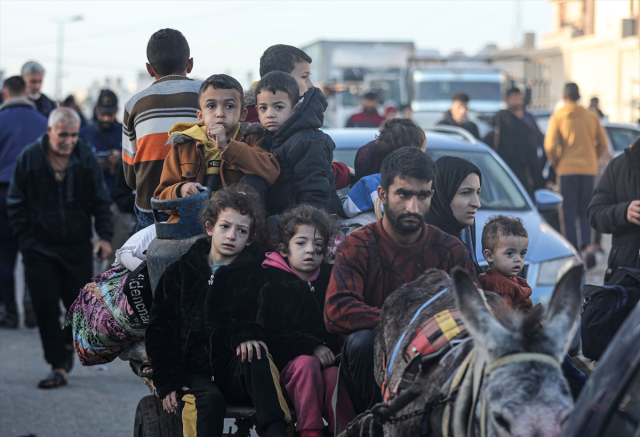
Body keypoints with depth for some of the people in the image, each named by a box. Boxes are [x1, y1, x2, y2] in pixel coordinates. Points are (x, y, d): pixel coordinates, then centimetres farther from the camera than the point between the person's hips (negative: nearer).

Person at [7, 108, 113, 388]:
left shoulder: (86, 158, 0)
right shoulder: (29, 158, -4)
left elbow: (100, 202, 5)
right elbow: (16, 204, 3)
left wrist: (104, 236, -6)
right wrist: (25, 239, -3)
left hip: (78, 248, 1)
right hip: (40, 248, -1)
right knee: (46, 309, -5)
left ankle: (68, 345, 35)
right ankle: (58, 366, 3)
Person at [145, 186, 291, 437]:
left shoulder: (254, 274, 15)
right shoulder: (180, 273, 14)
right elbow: (159, 331, 10)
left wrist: (247, 334, -28)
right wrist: (168, 382, -4)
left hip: (236, 371, 0)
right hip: (193, 373, 0)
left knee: (255, 356, -33)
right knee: (209, 399, -33)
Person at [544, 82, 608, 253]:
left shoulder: (558, 117, -4)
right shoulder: (591, 117, 5)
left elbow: (550, 145, -10)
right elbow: (603, 143, 8)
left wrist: (556, 163, 6)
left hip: (567, 169, -2)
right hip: (589, 169, 3)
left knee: (569, 212, 4)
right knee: (585, 210, 11)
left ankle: (573, 249, 1)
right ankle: (587, 243, -8)